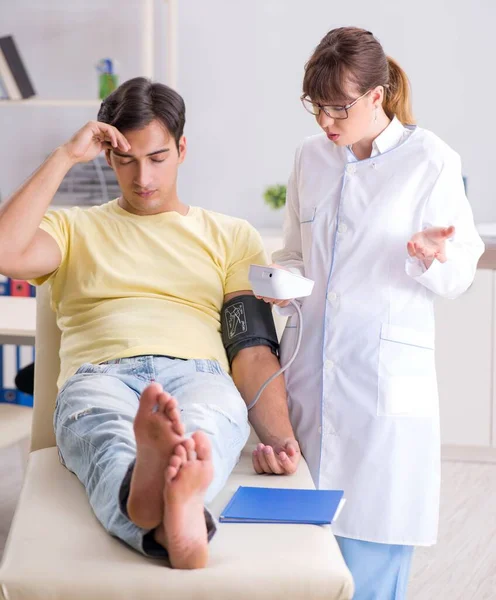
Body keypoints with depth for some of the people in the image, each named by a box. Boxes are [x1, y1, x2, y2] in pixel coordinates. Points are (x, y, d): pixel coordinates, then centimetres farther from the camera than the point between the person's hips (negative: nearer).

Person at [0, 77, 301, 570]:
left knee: (200, 430, -40)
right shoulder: (75, 228, 27)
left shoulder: (231, 236, 26)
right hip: (99, 377, 0)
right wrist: (65, 157, 9)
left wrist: (279, 436, -6)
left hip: (197, 376, 1)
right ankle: (171, 525, -72)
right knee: (111, 442, -41)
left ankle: (179, 492, -73)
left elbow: (253, 348, 13)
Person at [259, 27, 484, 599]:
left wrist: (431, 256, -23)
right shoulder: (311, 155, 11)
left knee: (369, 545, -2)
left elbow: (457, 277, -2)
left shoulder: (430, 160, -3)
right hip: (310, 363, 5)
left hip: (384, 375, -4)